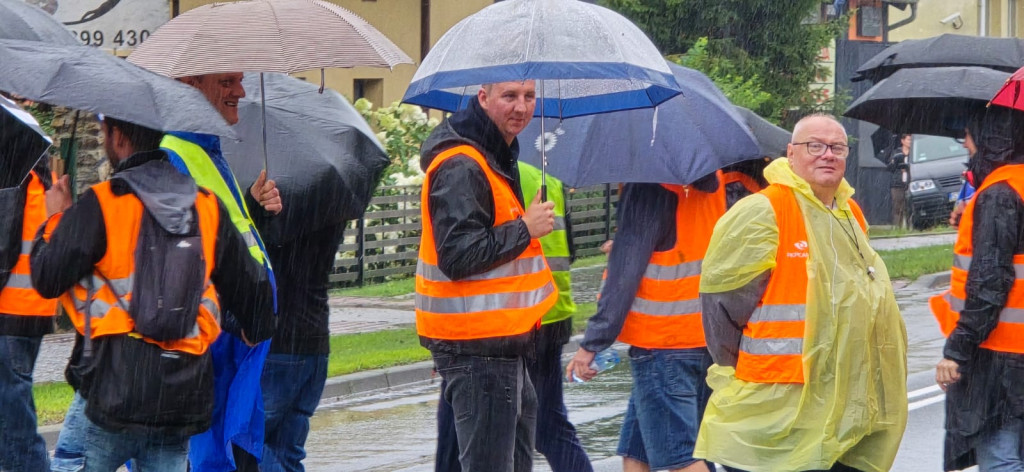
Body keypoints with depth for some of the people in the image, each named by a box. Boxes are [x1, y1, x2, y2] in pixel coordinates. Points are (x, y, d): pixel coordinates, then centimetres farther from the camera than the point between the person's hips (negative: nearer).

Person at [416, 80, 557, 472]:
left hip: (502, 343, 11)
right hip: (478, 348, -11)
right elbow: (458, 255, -26)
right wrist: (524, 229, -18)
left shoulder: (498, 157, 16)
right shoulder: (460, 167, -18)